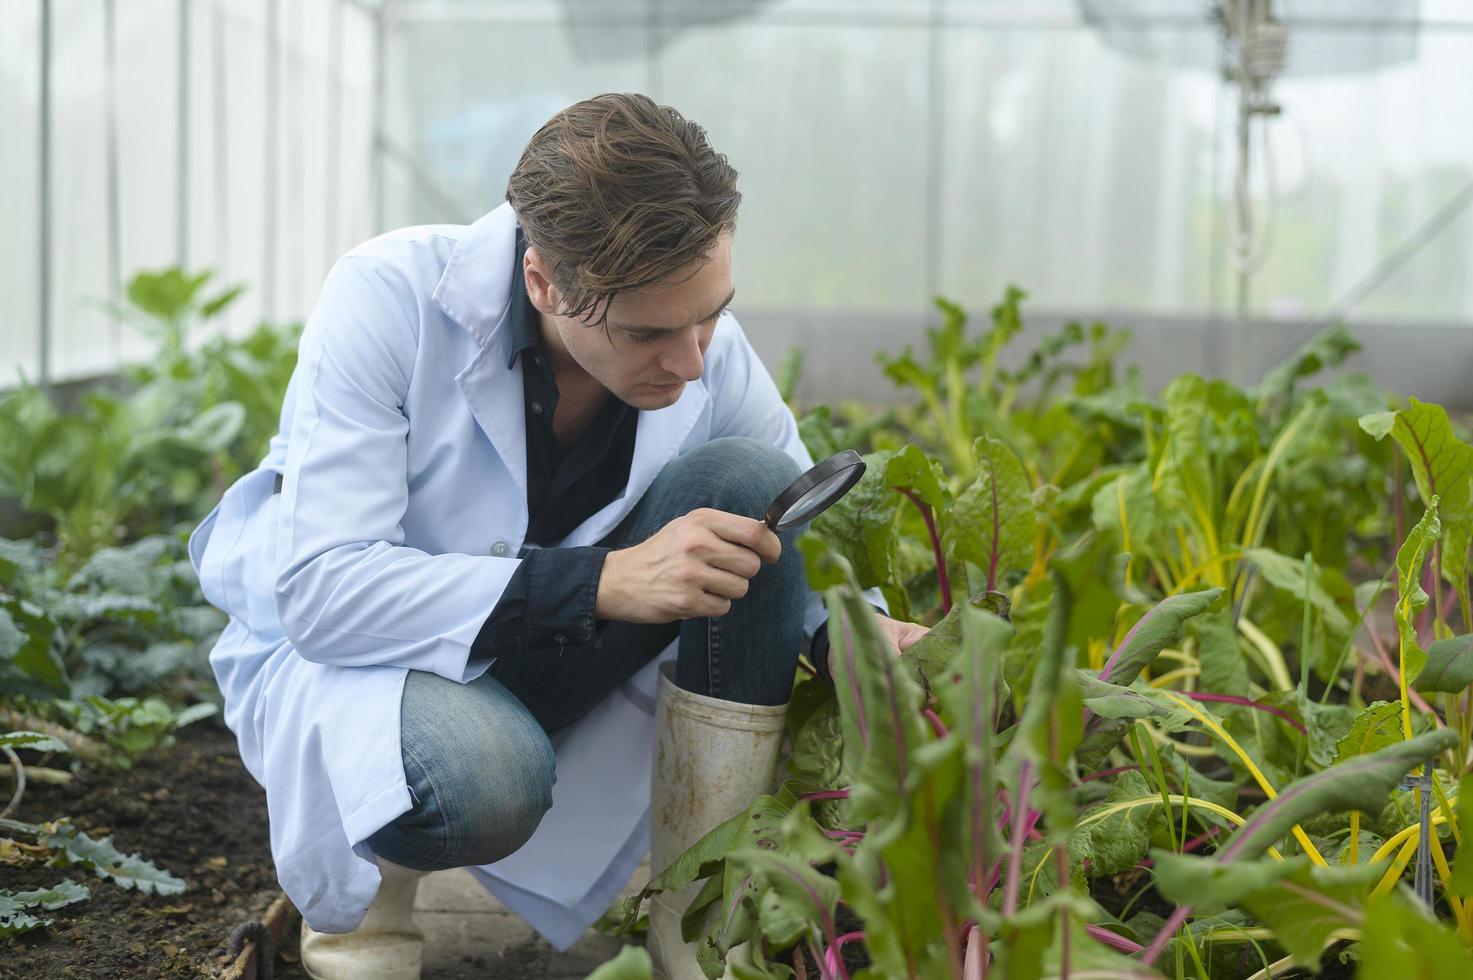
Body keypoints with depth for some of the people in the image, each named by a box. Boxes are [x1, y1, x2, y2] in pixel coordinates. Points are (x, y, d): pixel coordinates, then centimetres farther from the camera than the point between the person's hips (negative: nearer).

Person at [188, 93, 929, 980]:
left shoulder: (704, 342, -14)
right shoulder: (388, 300, -26)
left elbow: (809, 541, -1)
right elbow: (318, 591, -31)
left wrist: (861, 629, -26)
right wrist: (603, 580, -39)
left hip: (547, 656, 5)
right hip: (340, 649, -4)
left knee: (747, 482, -22)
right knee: (480, 778, -41)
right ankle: (356, 885, -1)